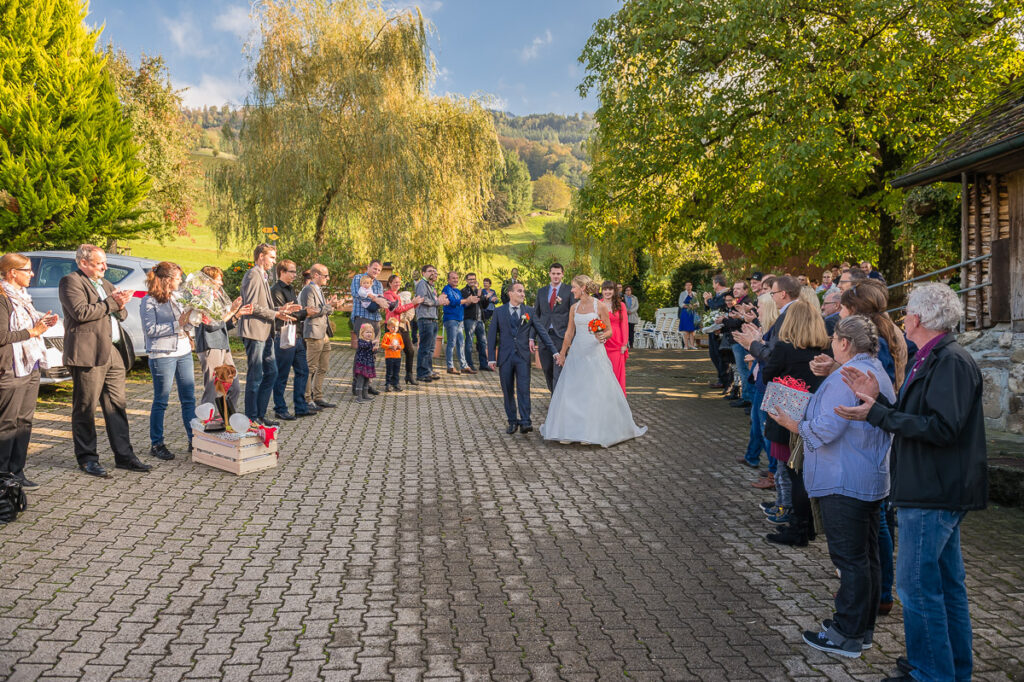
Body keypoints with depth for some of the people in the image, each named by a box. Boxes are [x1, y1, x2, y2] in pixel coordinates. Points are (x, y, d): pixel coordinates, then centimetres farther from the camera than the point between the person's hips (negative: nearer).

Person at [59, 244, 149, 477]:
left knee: (117, 405, 8)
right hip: (88, 353, -8)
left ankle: (124, 456, 13)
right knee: (85, 408, 0)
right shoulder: (70, 281, -2)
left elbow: (122, 314, 23)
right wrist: (111, 302, -10)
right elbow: (81, 312, -16)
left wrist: (120, 305, 1)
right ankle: (87, 458, 10)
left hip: (114, 352, 8)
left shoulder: (104, 283, 23)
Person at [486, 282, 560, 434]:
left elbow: (541, 331, 5)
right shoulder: (499, 312, 6)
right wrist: (491, 357, -2)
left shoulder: (530, 311, 7)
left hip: (523, 356, 0)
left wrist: (554, 351, -2)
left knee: (523, 389, -9)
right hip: (505, 357, 1)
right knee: (508, 392, 6)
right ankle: (512, 422, 16)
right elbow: (492, 335, 5)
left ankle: (525, 422, -9)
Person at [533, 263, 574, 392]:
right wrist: (532, 337, 8)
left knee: (559, 371, -8)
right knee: (547, 370, 10)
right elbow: (536, 315, 14)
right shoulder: (541, 291, 13)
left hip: (561, 336, -4)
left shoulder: (569, 291, 1)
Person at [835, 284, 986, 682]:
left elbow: (941, 428, -25)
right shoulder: (933, 360, 14)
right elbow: (914, 419, 16)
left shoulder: (952, 362, -18)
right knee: (945, 581, 19)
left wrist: (876, 414, -24)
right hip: (936, 488, 11)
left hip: (935, 494, -11)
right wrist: (876, 399, 6)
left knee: (917, 583, -3)